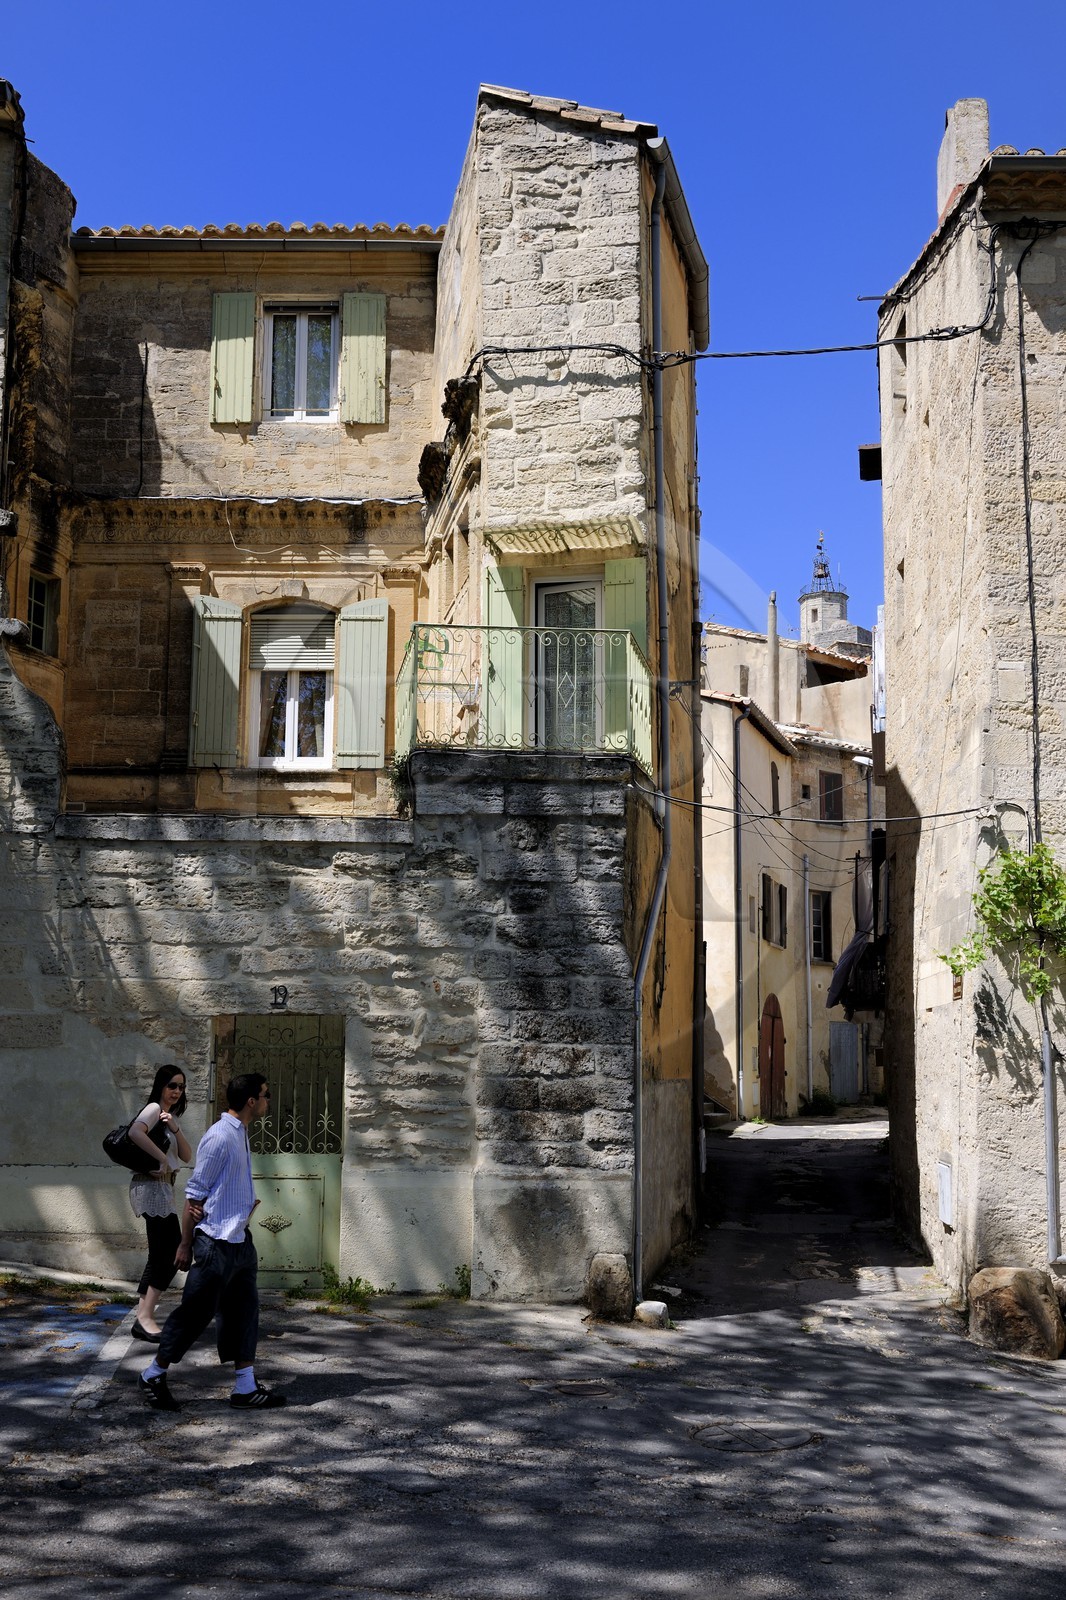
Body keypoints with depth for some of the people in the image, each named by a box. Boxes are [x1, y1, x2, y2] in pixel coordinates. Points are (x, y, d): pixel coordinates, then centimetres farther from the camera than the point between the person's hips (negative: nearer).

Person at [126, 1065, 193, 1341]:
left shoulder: (172, 1117, 20)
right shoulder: (153, 1109, -8)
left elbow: (186, 1156, 10)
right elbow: (135, 1132, -30)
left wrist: (175, 1129, -6)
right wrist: (162, 1158, -24)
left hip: (163, 1189, 10)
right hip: (151, 1186, -10)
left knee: (161, 1254, 10)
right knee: (173, 1251, -12)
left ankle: (142, 1318, 13)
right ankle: (146, 1317, -12)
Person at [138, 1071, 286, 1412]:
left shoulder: (240, 1134, 11)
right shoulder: (220, 1136, -17)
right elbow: (195, 1192, -15)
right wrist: (185, 1244, -13)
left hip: (239, 1240, 9)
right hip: (215, 1243, -9)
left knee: (244, 1311, 10)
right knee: (195, 1313, 0)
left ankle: (246, 1388, 15)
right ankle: (153, 1377, 15)